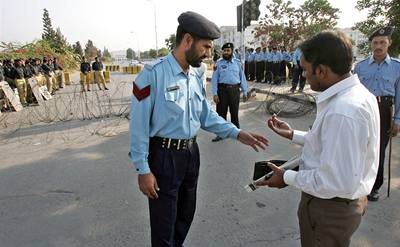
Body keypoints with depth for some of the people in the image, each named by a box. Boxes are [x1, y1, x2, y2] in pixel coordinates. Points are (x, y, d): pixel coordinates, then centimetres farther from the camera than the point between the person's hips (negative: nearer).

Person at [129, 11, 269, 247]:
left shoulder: (197, 75, 4)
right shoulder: (154, 73, -21)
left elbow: (206, 115, 8)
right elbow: (139, 124, -19)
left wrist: (238, 133, -2)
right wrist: (143, 169, -16)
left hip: (191, 152, 8)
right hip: (164, 155, -7)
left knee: (186, 214, 26)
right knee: (164, 222, 12)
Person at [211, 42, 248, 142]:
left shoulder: (237, 63, 6)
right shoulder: (219, 63, 1)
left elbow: (242, 77, 10)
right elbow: (214, 79, -3)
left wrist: (245, 92, 9)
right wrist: (215, 93, -10)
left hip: (235, 89, 1)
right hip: (222, 89, -1)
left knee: (234, 111, 12)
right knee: (221, 112, 5)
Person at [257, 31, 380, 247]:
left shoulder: (343, 112, -33)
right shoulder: (355, 93, -1)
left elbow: (340, 182, -32)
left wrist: (288, 178, -19)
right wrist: (293, 135, 9)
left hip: (330, 208, -9)